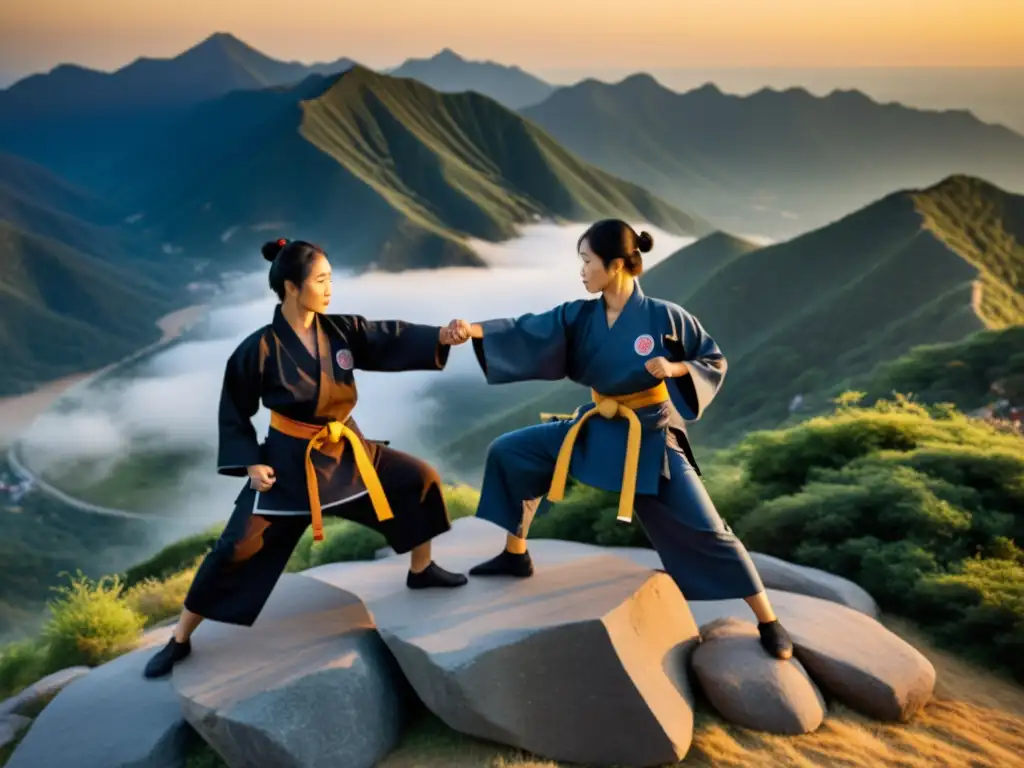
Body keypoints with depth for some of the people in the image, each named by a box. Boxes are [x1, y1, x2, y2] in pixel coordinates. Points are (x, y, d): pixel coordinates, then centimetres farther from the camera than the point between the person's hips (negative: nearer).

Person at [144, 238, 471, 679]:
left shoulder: (340, 331, -5)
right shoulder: (260, 349, -18)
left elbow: (391, 340, -13)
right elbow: (234, 412, -8)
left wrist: (442, 336, -28)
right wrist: (250, 463, -15)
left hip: (347, 451, 6)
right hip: (290, 462, -5)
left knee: (419, 479, 4)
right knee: (237, 550, -7)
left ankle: (421, 570, 26)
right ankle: (179, 641, 11)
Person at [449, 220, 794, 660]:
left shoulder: (663, 316, -16)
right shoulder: (579, 317, -4)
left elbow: (715, 361, -6)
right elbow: (529, 335, -16)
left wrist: (673, 368, -25)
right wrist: (475, 331, -30)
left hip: (650, 438, -5)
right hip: (595, 430, 5)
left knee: (703, 530, -6)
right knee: (509, 452, 2)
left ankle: (767, 620, 12)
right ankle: (516, 555, 19)